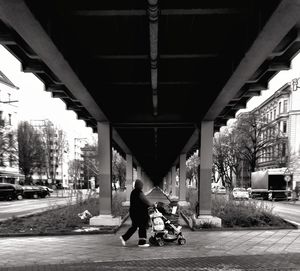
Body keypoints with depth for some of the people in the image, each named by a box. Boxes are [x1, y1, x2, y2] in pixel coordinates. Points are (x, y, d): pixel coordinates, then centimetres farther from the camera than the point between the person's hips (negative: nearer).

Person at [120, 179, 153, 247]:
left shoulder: (133, 192, 9)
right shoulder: (139, 193, -19)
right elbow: (146, 201, -14)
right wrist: (152, 205, 3)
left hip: (133, 212, 9)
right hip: (139, 213, -9)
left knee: (134, 226, 18)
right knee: (142, 227, 2)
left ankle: (124, 237, 19)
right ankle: (141, 242, 8)